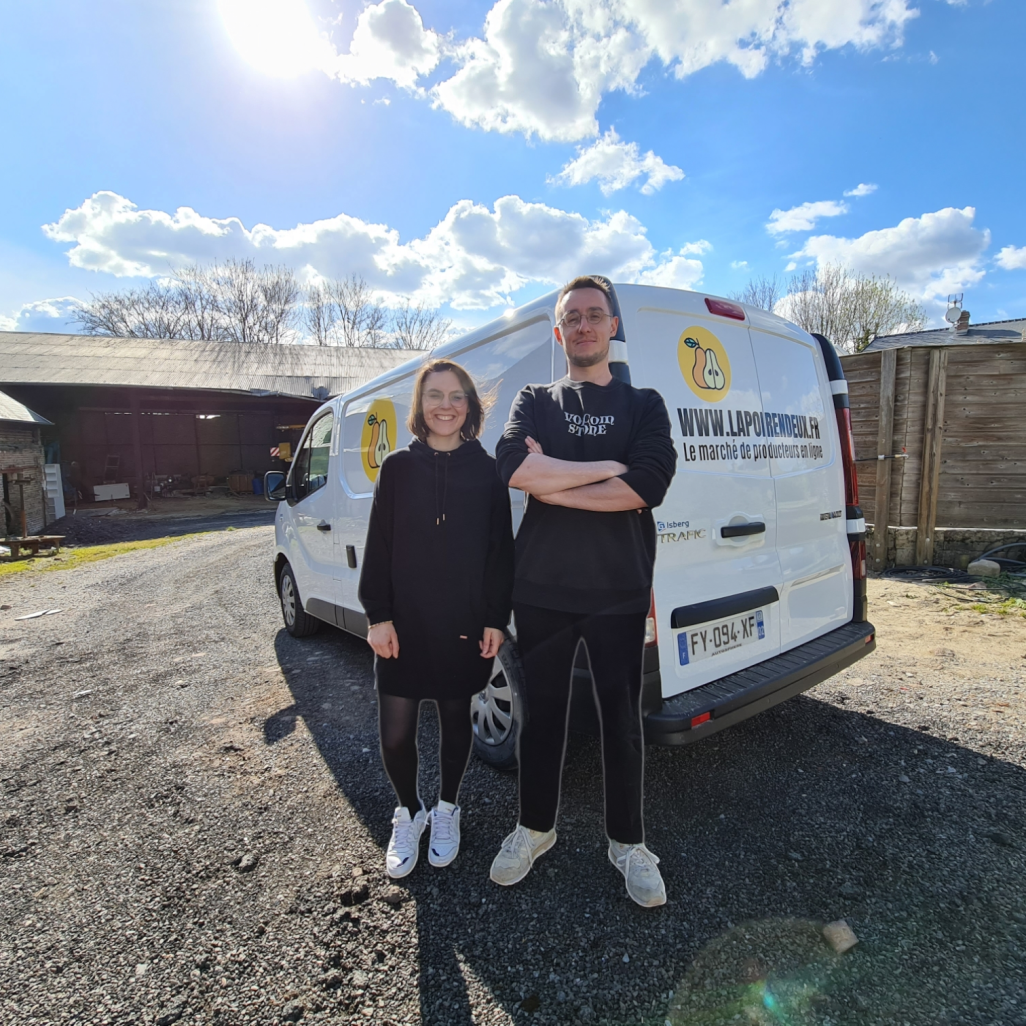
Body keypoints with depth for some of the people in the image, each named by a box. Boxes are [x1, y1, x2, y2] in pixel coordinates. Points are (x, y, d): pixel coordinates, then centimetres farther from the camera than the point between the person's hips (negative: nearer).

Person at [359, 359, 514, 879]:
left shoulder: (487, 471, 0)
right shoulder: (397, 468, 1)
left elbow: (501, 549, 0)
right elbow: (378, 545, 0)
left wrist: (495, 619, -5)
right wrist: (378, 616, -5)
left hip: (465, 626, 0)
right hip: (404, 625, 0)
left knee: (455, 722, 15)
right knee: (395, 736, 3)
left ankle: (446, 809, 41)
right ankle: (409, 813, 33)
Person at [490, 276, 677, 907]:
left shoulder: (643, 404, 7)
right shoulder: (534, 401, 9)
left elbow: (648, 486, -13)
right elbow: (514, 467, -13)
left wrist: (550, 483, -11)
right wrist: (610, 465, -12)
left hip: (617, 593, 0)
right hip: (542, 590, 1)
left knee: (622, 718, 10)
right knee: (544, 712, 14)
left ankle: (628, 842, 32)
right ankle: (535, 828, 36)